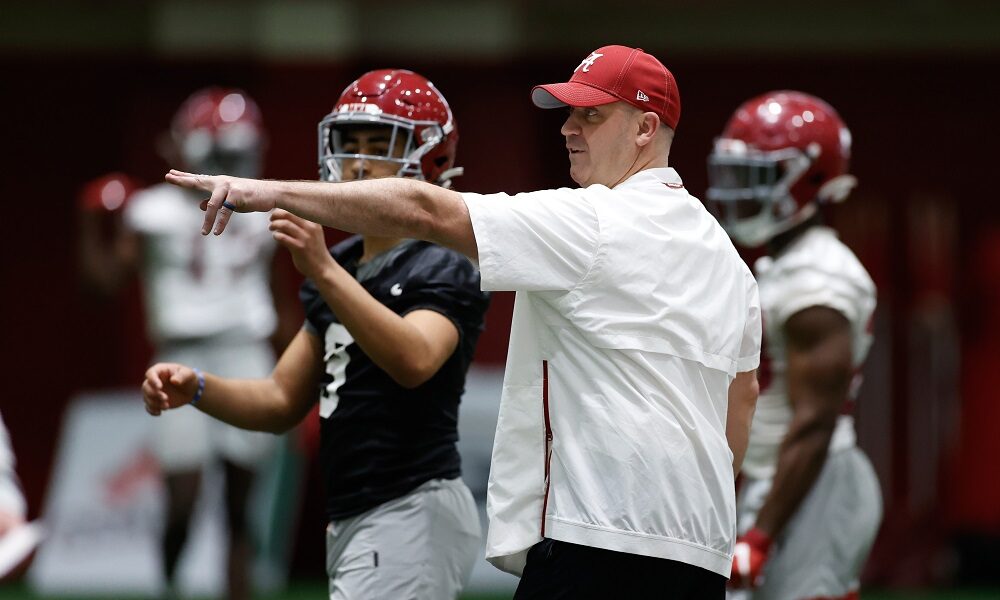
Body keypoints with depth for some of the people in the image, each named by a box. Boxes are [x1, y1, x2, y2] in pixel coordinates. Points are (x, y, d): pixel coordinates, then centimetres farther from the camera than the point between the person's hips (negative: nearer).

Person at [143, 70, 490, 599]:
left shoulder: (443, 269, -8)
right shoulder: (339, 268, 17)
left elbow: (414, 362, -30)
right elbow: (282, 402, 17)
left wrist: (324, 271, -38)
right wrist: (197, 388, -2)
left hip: (411, 515, -9)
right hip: (349, 522, 9)